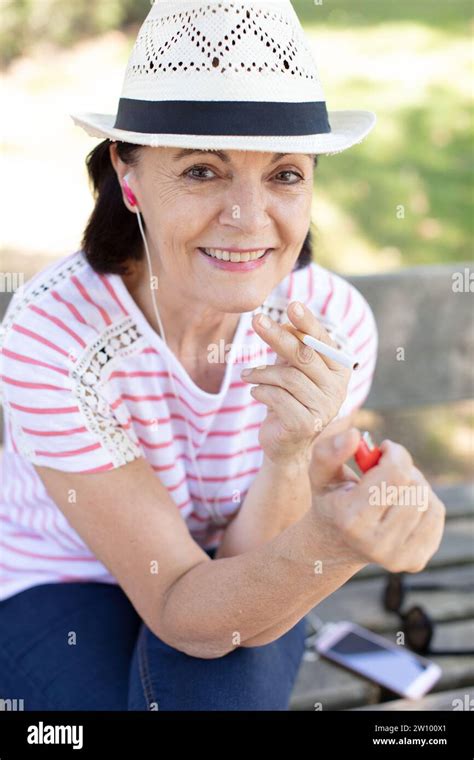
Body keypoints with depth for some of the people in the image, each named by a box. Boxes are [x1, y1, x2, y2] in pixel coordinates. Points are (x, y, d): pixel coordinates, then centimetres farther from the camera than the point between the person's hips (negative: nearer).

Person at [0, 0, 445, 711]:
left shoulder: (333, 323, -22)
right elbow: (183, 612, -28)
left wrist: (291, 457, -39)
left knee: (221, 677, -29)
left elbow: (247, 591, -18)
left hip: (233, 590, 2)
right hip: (61, 592, -1)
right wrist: (328, 542, -49)